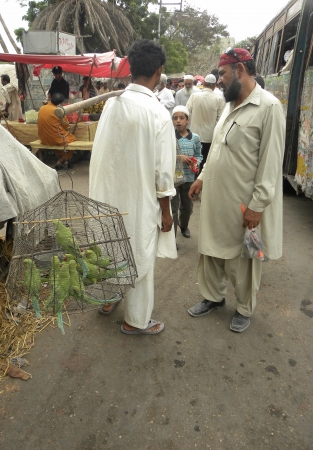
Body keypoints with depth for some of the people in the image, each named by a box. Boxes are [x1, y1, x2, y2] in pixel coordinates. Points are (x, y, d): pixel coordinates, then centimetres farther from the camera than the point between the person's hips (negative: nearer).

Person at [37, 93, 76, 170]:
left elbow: (38, 123, 12)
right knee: (72, 138, 20)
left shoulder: (41, 108, 0)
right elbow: (66, 125, -7)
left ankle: (61, 160, 30)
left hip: (44, 139, 6)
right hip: (56, 139, -6)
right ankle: (61, 162, 18)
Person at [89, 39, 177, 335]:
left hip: (109, 193, 6)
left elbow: (101, 151, 3)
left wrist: (102, 188, 15)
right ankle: (135, 320, 28)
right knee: (139, 259, 10)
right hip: (139, 199, -6)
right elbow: (162, 171, -17)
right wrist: (166, 211, -6)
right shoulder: (158, 113, -20)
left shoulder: (112, 102, -3)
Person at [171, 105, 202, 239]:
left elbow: (199, 156, 6)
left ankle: (183, 226, 48)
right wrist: (179, 157, -23)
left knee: (187, 207, 20)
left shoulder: (195, 138, -1)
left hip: (189, 177, 3)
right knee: (173, 208, 0)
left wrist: (195, 163, -14)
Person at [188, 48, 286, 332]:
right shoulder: (231, 105, 12)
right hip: (215, 198, 8)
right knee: (211, 251, 16)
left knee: (242, 260, 9)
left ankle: (245, 309, 31)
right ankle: (214, 297, 37)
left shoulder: (268, 107, -14)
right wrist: (202, 178, 17)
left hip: (242, 204, -7)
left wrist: (257, 205, -18)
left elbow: (271, 162, -17)